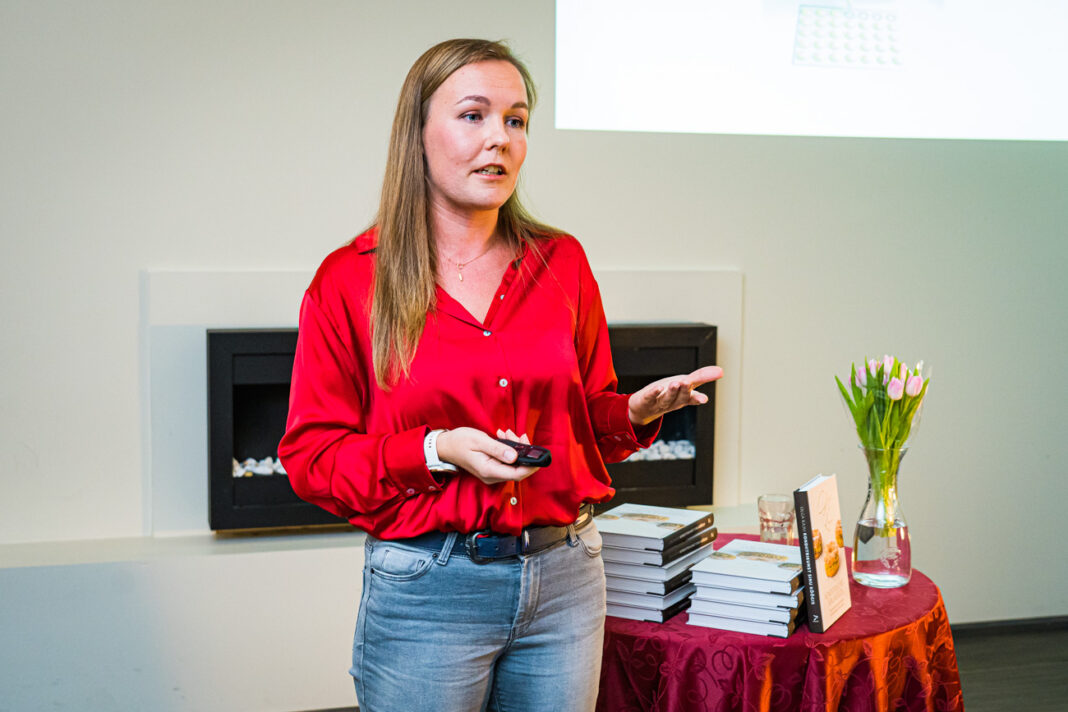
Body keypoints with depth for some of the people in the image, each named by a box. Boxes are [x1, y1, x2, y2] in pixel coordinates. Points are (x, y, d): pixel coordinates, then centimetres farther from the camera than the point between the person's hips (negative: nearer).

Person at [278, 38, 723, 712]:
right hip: (425, 588, -3)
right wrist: (436, 451, -16)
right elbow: (311, 456, -3)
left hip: (565, 579, 3)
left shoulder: (561, 263, 5)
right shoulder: (351, 280, -4)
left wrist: (638, 412, -6)